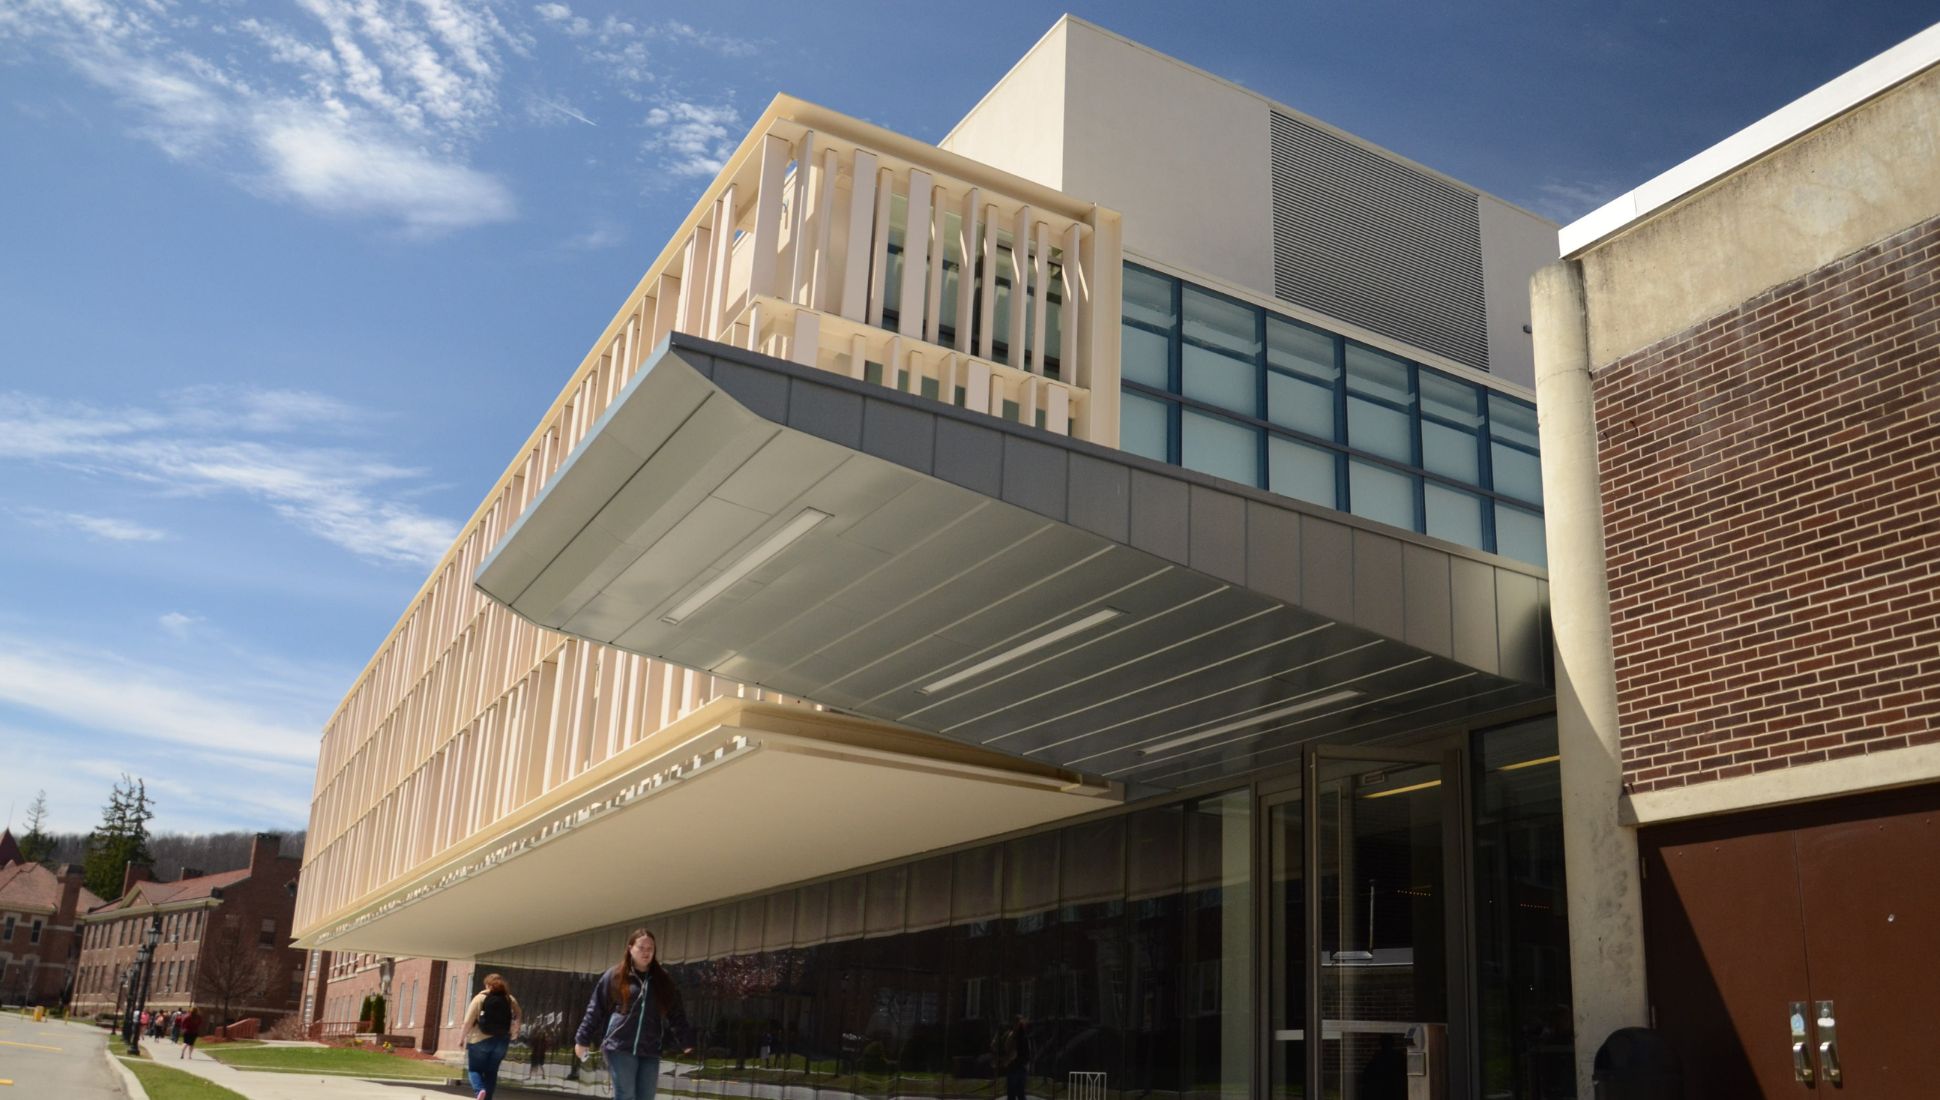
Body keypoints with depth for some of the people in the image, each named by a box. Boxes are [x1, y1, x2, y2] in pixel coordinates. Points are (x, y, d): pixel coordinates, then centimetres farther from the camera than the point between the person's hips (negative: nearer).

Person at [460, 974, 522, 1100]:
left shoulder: (480, 998, -5)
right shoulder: (510, 1000, 5)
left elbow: (468, 1021, -8)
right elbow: (516, 1022, 8)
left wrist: (463, 1038, 2)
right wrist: (511, 1036, 17)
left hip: (480, 1040, -3)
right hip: (501, 1041, 3)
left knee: (474, 1069, 11)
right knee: (491, 1072, 15)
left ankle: (480, 1090, -16)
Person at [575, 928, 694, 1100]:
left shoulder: (662, 979, 10)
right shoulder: (614, 975, 3)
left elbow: (676, 1013, 11)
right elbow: (595, 1010, 5)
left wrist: (686, 1042, 7)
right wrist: (582, 1039, 4)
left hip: (650, 1051, 3)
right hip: (620, 1047, -3)